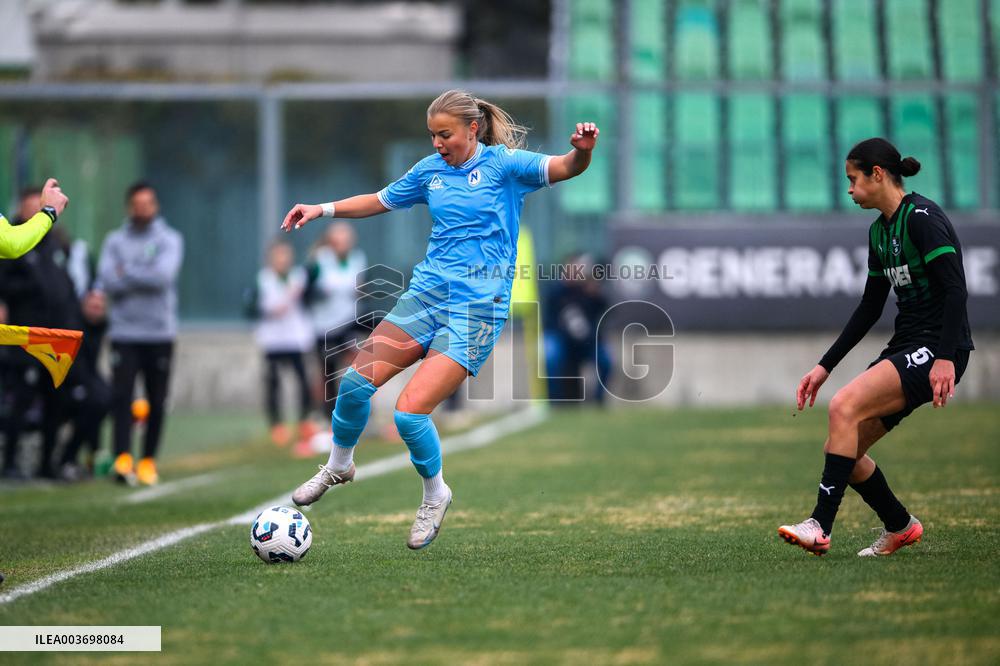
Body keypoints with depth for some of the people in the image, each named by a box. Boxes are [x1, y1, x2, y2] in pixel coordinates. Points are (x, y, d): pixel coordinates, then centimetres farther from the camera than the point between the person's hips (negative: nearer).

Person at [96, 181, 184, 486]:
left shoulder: (170, 240, 4)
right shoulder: (115, 241, 9)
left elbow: (164, 275, -13)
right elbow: (107, 281, -5)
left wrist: (126, 272, -6)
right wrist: (144, 279, -10)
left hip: (159, 333, 0)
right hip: (124, 332, 0)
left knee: (156, 401, 3)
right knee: (121, 395, -12)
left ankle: (148, 460, 13)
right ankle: (123, 458, -17)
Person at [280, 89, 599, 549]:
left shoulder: (503, 164, -5)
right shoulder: (431, 169, 11)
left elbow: (562, 169, -19)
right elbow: (378, 201, 25)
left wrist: (581, 150, -41)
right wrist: (323, 210, 15)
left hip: (478, 305, -5)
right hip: (429, 290, 6)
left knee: (410, 411, -16)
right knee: (357, 381, -7)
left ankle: (435, 494, 12)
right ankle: (338, 466, 21)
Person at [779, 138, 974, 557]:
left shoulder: (922, 217, -12)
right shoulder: (879, 231, 15)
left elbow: (955, 289, -20)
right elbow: (870, 307, 21)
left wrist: (945, 358, -29)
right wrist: (825, 366, 18)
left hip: (937, 350, -9)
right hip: (906, 348, 9)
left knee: (844, 407, -26)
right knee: (840, 448, 3)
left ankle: (820, 527, -27)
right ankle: (900, 527, 23)